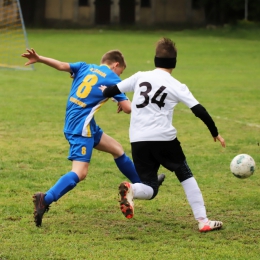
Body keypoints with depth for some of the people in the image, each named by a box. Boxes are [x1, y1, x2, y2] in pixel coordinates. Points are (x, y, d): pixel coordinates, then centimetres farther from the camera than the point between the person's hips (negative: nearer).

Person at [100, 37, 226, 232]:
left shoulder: (140, 77, 8)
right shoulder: (177, 86, 1)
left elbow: (112, 90, 14)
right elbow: (199, 111, -1)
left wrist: (105, 92, 39)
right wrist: (215, 133, 12)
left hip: (138, 141, 2)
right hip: (164, 139, -2)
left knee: (150, 190, 8)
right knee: (185, 175, 19)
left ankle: (130, 190, -27)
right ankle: (203, 221, 12)